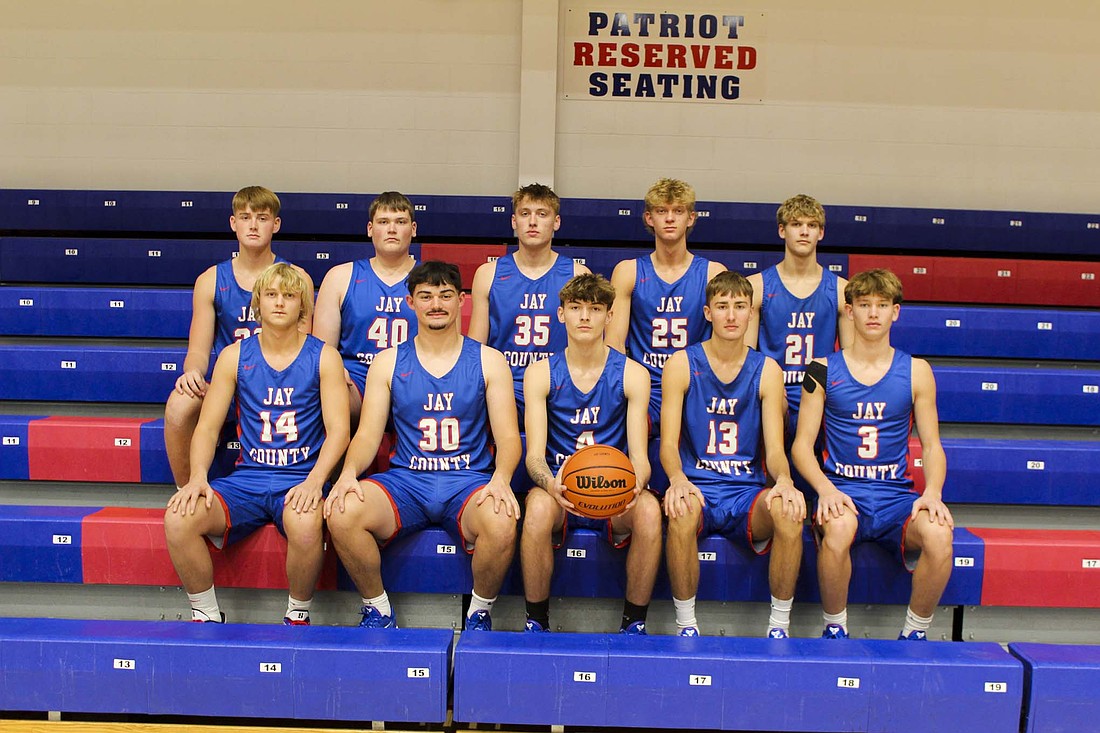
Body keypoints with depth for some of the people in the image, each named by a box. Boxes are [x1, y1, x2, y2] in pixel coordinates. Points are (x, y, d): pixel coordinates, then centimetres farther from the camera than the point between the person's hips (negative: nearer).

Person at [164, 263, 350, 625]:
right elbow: (208, 426, 6)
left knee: (305, 525, -36)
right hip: (246, 477, 3)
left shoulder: (323, 357, 3)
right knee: (178, 519, -23)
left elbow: (338, 430, -4)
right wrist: (198, 477, -13)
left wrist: (314, 480, -20)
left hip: (300, 480, -3)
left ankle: (298, 614, -7)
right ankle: (206, 614, 0)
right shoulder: (234, 356, 9)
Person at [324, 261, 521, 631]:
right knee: (341, 513, -28)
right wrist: (348, 472, -17)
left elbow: (508, 436, 1)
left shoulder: (488, 361, 7)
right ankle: (377, 610, -2)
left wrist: (501, 478, -21)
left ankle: (480, 611, -3)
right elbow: (367, 434, 6)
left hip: (469, 482, -1)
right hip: (405, 481, 2)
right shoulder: (387, 362, 11)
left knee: (502, 524, -35)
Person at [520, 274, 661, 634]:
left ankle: (634, 621, -10)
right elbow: (535, 455, -5)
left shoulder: (632, 374, 2)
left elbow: (639, 456, -3)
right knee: (539, 506, -34)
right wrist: (552, 484, -30)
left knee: (649, 510, -32)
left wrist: (634, 484, -28)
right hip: (558, 488, 0)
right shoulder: (540, 373, 3)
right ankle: (536, 620, -12)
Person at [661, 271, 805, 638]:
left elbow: (775, 448, 0)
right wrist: (677, 479, -29)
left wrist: (784, 480, -25)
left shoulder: (766, 370, 6)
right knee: (681, 512, -36)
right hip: (696, 487, -1)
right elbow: (669, 443, -6)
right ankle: (686, 625, -18)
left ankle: (779, 624, -12)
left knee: (789, 511, -30)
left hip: (748, 492, 2)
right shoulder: (681, 365, 1)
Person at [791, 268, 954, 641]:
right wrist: (825, 489, -16)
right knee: (838, 528, -36)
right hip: (841, 489, -2)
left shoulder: (916, 371, 9)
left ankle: (915, 631, -4)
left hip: (897, 494, 2)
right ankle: (835, 628, -10)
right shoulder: (823, 370, 5)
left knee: (938, 534, -30)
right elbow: (802, 444, 2)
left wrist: (933, 493, -10)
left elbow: (932, 445, 10)